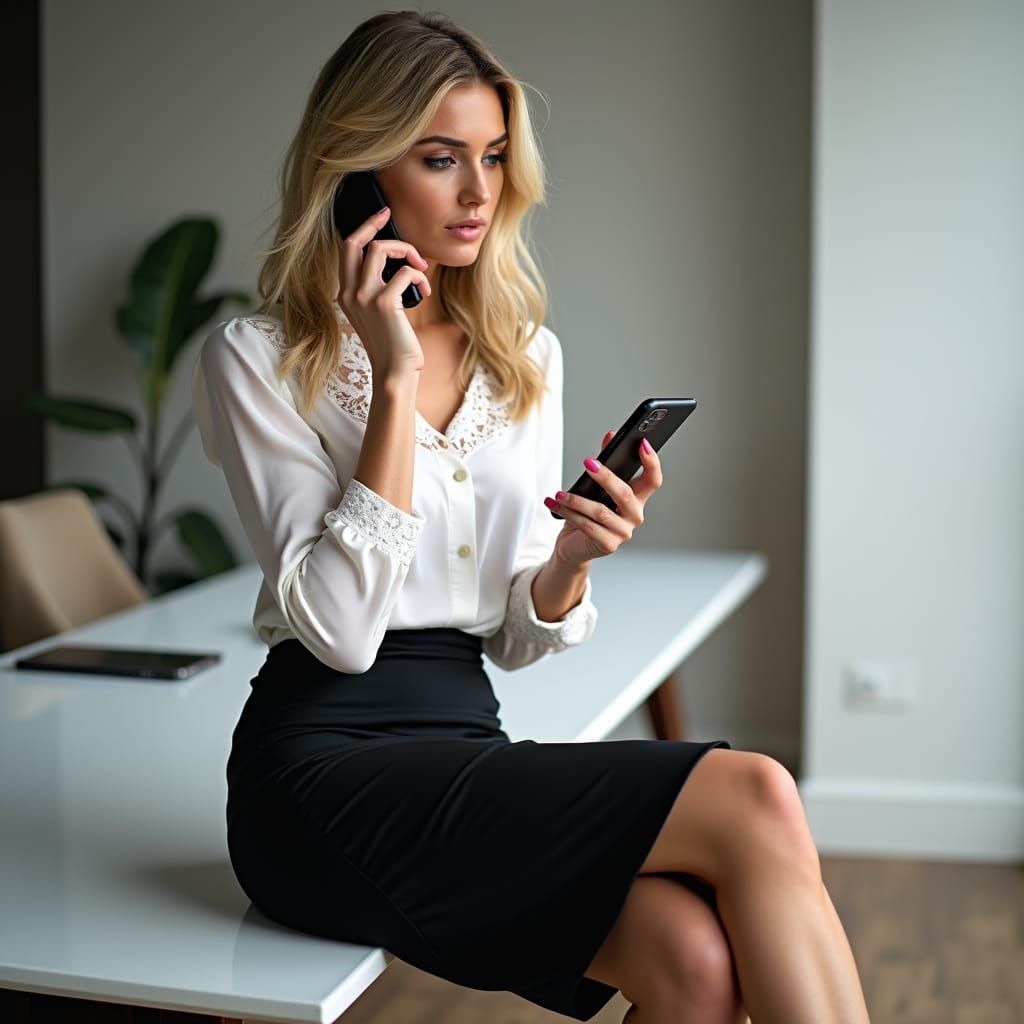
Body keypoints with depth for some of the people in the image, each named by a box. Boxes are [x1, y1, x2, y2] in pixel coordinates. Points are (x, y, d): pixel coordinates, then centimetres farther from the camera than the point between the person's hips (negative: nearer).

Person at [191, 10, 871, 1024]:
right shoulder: (256, 359, -2)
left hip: (467, 741, 5)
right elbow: (338, 628, -14)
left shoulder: (528, 357, 14)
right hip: (328, 769, -5)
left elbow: (515, 638, 14)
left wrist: (571, 560, -8)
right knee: (751, 798, -23)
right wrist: (394, 379, -14)